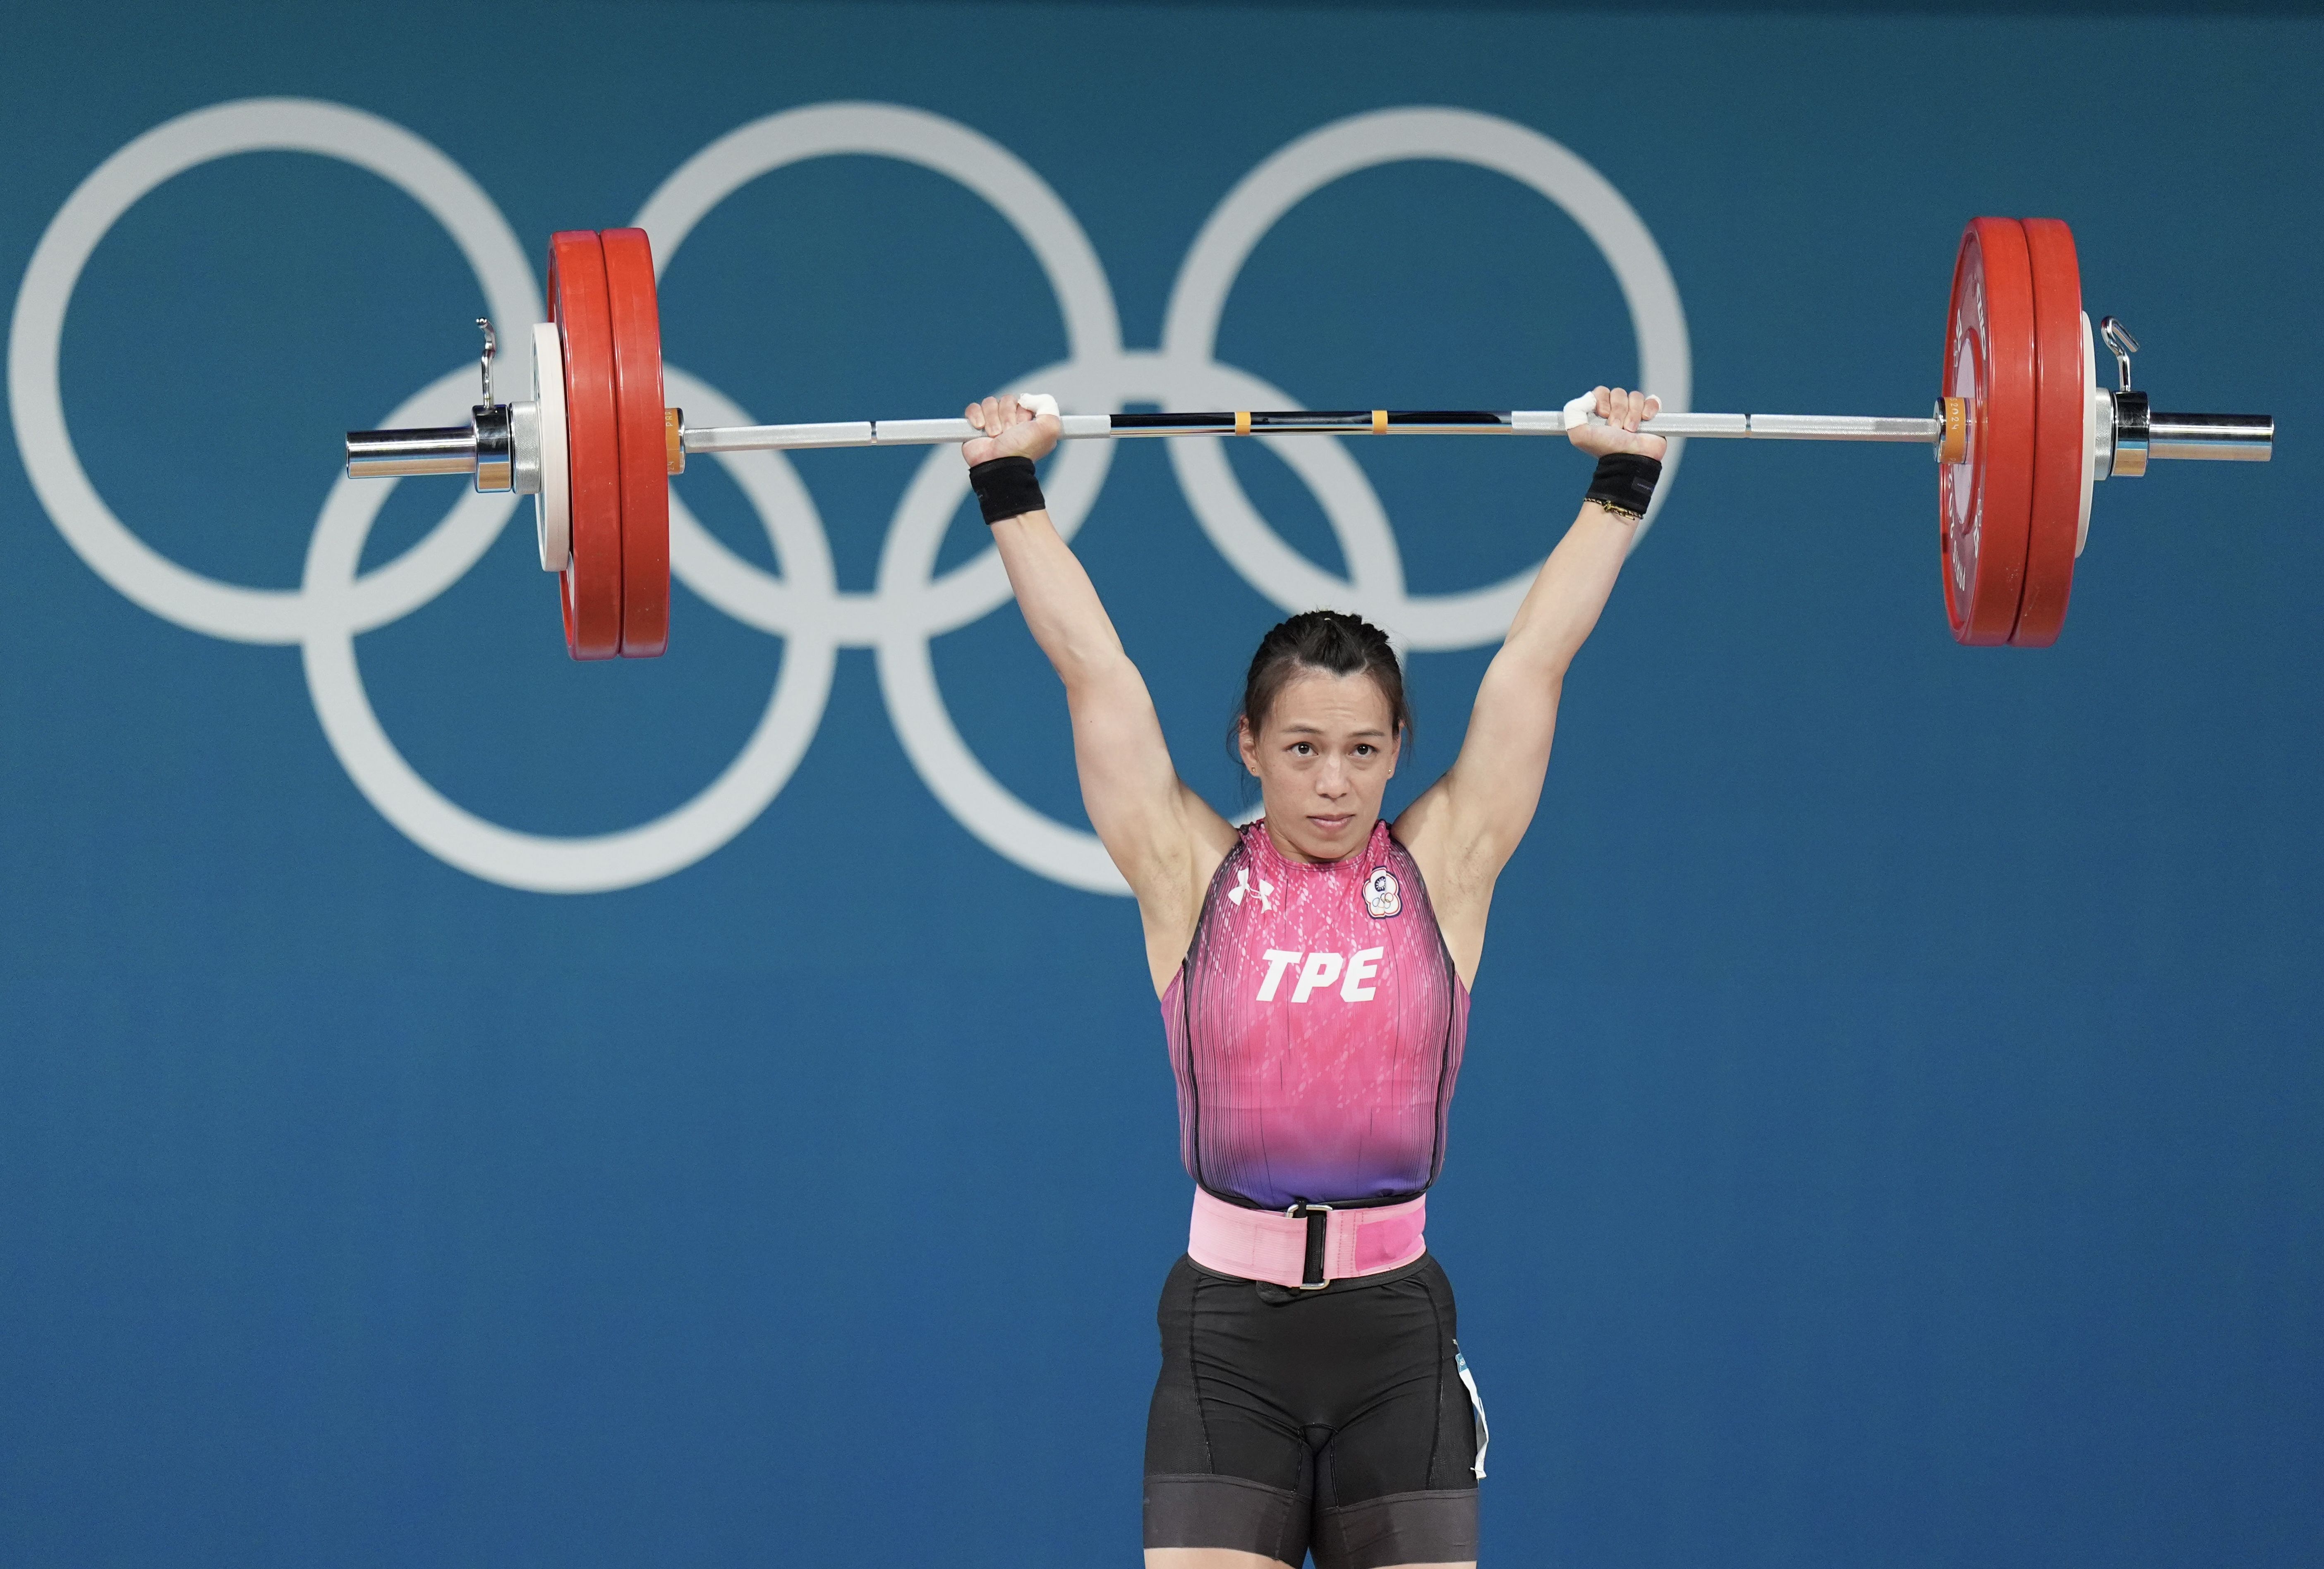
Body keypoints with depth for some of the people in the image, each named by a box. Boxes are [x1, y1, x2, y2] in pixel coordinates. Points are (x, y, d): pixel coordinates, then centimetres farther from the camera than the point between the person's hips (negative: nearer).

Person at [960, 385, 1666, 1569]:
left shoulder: (1443, 870, 5)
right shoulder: (1190, 877, 3)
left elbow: (1532, 661, 8)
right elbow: (1094, 668, 6)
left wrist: (1619, 484, 13)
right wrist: (1009, 487, 8)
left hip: (1397, 1335, 1)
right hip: (1229, 1336, -1)